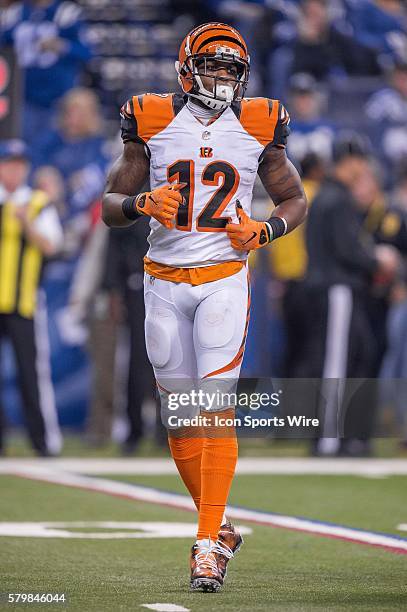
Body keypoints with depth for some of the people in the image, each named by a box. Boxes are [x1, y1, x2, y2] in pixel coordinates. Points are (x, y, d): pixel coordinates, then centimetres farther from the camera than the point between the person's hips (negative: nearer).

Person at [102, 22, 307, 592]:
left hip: (224, 280, -2)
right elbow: (110, 205, 5)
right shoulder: (153, 123, 1)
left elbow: (295, 199, 14)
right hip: (165, 281, 2)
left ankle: (208, 542, -14)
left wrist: (263, 231, -6)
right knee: (180, 414, 6)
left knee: (216, 407, -13)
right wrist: (142, 203, -17)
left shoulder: (258, 128, 2)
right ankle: (217, 526, 23)